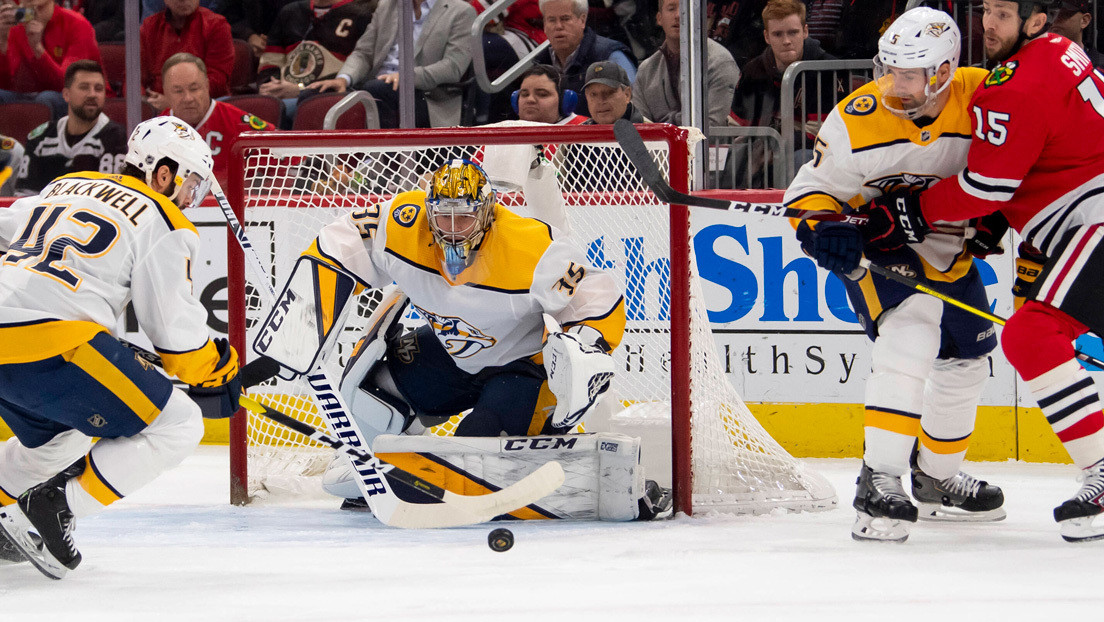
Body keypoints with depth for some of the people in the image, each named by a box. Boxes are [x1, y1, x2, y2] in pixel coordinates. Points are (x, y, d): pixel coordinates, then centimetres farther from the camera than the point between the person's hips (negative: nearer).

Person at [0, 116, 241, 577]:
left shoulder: (64, 188, 24)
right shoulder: (162, 223, 3)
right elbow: (174, 323, 1)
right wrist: (216, 374, 17)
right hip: (52, 343, -9)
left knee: (62, 438, 33)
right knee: (177, 426, -2)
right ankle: (52, 509, -6)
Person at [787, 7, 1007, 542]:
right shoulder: (858, 121, -24)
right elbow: (813, 190, -15)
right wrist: (821, 229, -33)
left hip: (952, 250, 5)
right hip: (877, 245, -5)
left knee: (966, 362, 16)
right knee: (910, 334, -29)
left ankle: (937, 480, 39)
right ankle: (879, 481, -31)